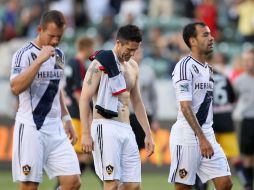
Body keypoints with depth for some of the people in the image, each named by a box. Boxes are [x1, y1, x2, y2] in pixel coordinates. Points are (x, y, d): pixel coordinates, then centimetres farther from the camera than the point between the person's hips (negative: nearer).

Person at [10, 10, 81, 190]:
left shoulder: (58, 55, 14)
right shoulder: (24, 54, -9)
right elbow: (16, 87, -25)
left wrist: (66, 119, 21)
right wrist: (39, 60, -27)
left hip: (56, 129, 7)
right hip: (31, 128, -6)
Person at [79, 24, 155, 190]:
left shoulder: (133, 66, 17)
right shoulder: (101, 63, -5)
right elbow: (85, 98, -9)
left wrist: (148, 134, 20)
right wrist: (86, 134, -16)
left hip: (126, 130, 7)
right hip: (106, 127, -7)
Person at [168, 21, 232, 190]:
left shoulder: (208, 68, 16)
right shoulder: (185, 66, -12)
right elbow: (185, 107, -19)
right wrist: (202, 138, -24)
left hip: (207, 136, 8)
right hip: (186, 137, -8)